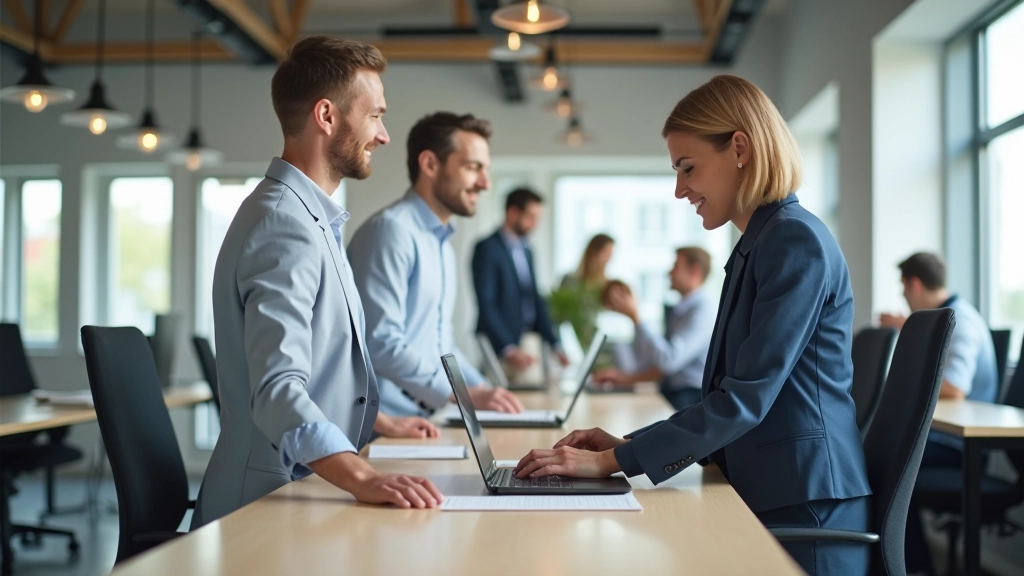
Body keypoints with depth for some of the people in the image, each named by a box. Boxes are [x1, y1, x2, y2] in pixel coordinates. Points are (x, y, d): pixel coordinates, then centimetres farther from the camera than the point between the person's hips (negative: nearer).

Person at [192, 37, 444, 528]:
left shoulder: (311, 218, 16)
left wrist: (381, 423, 32)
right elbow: (278, 390, -29)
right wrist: (361, 477, -41)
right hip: (270, 506, -10)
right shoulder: (285, 224, -17)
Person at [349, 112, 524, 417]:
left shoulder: (443, 243, 17)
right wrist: (466, 395, -17)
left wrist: (485, 391, 9)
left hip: (424, 417, 8)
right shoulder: (391, 230, -12)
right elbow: (381, 343, -20)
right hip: (385, 422, -8)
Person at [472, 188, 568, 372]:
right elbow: (486, 305, -15)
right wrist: (508, 350, -23)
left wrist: (554, 344, 9)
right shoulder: (487, 248, -7)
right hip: (500, 348, -7)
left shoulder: (526, 251, 17)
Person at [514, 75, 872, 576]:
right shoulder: (756, 247, 15)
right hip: (763, 502, 8)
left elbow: (746, 398, -19)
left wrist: (613, 461, -17)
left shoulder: (796, 241, -14)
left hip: (805, 514, -8)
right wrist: (627, 444, 4)